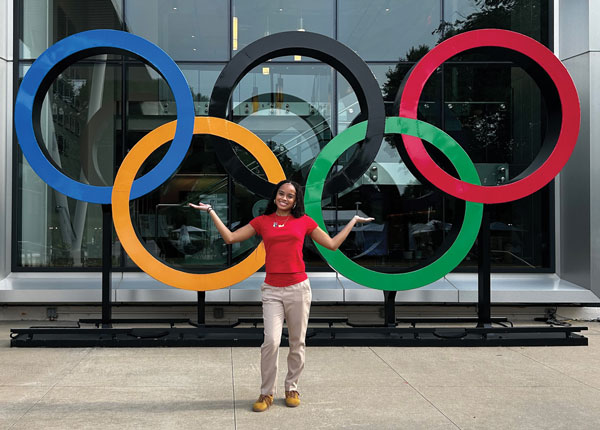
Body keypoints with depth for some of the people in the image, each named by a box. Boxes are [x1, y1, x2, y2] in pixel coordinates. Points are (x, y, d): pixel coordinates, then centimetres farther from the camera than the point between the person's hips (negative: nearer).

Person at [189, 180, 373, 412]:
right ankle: (266, 393, 2)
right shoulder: (262, 221, 9)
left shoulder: (304, 221, 8)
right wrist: (211, 212, 10)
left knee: (297, 342, 6)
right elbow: (230, 237, 8)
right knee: (271, 341, -13)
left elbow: (332, 244, 13)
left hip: (298, 288, 1)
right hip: (272, 290, -1)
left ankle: (292, 388, 23)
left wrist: (353, 221, 16)